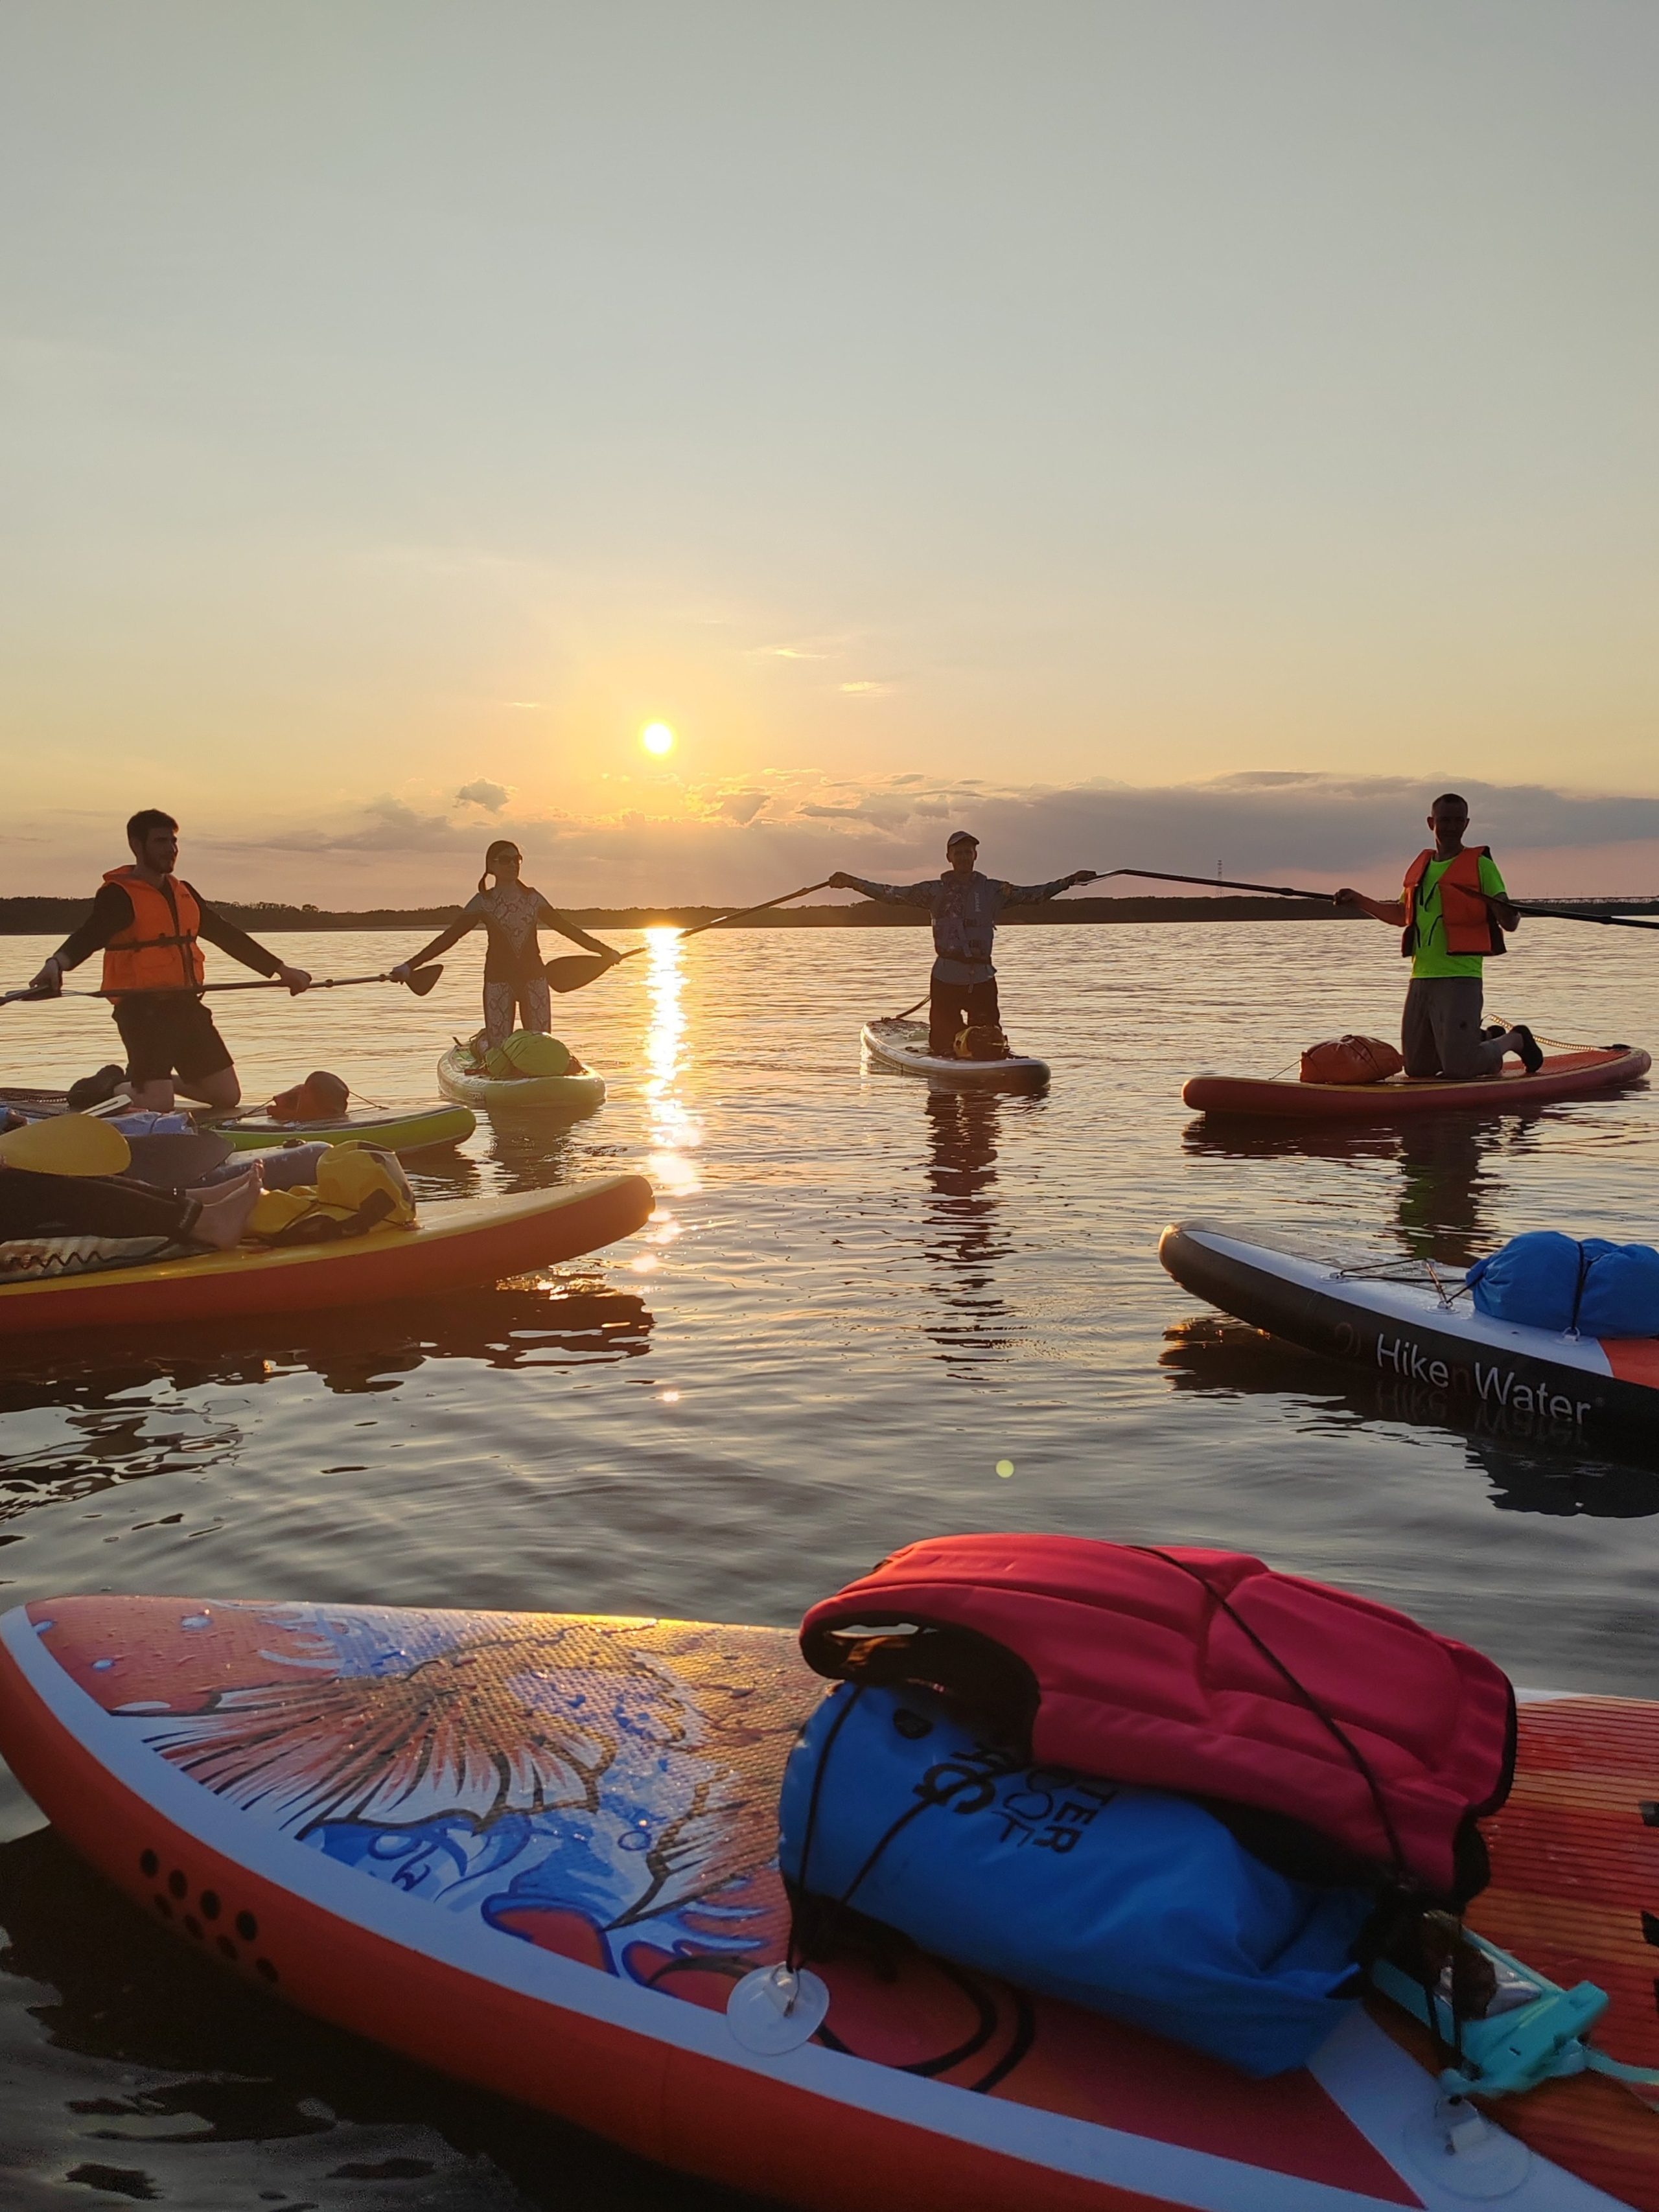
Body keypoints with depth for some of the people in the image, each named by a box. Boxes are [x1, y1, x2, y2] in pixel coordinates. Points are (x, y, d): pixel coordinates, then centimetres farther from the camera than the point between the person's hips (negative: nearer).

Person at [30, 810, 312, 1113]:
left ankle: (162, 1081, 27)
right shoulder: (119, 895, -7)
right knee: (158, 1106, -17)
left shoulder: (183, 892, 16)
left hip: (186, 1005, 7)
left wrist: (279, 969, 18)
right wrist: (57, 963, -45)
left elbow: (227, 936, 20)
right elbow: (89, 935, -24)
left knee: (227, 1097, 5)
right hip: (143, 1008, -7)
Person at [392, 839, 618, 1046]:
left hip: (534, 978, 2)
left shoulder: (533, 899, 7)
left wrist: (603, 950, 15)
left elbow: (566, 927, 14)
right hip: (498, 980, -2)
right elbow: (449, 936, -4)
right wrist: (411, 965, -11)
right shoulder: (483, 903, -1)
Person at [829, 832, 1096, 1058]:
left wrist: (1070, 880, 1)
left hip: (982, 977, 1)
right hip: (946, 977, -1)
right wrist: (852, 882, -5)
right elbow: (893, 894, 2)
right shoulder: (934, 890, 5)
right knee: (943, 1046, -1)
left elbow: (1034, 894, 8)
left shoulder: (993, 890, 9)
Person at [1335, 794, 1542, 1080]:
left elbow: (1509, 923, -10)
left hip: (1460, 979, -7)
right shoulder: (1420, 866, 15)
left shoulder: (1480, 864, -3)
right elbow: (1402, 915, 31)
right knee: (1417, 1069, 11)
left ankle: (1516, 1040, 17)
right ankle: (1485, 1040, 32)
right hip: (1421, 978, 7)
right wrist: (1359, 900, 27)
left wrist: (1506, 913, -32)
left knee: (1458, 1070, -12)